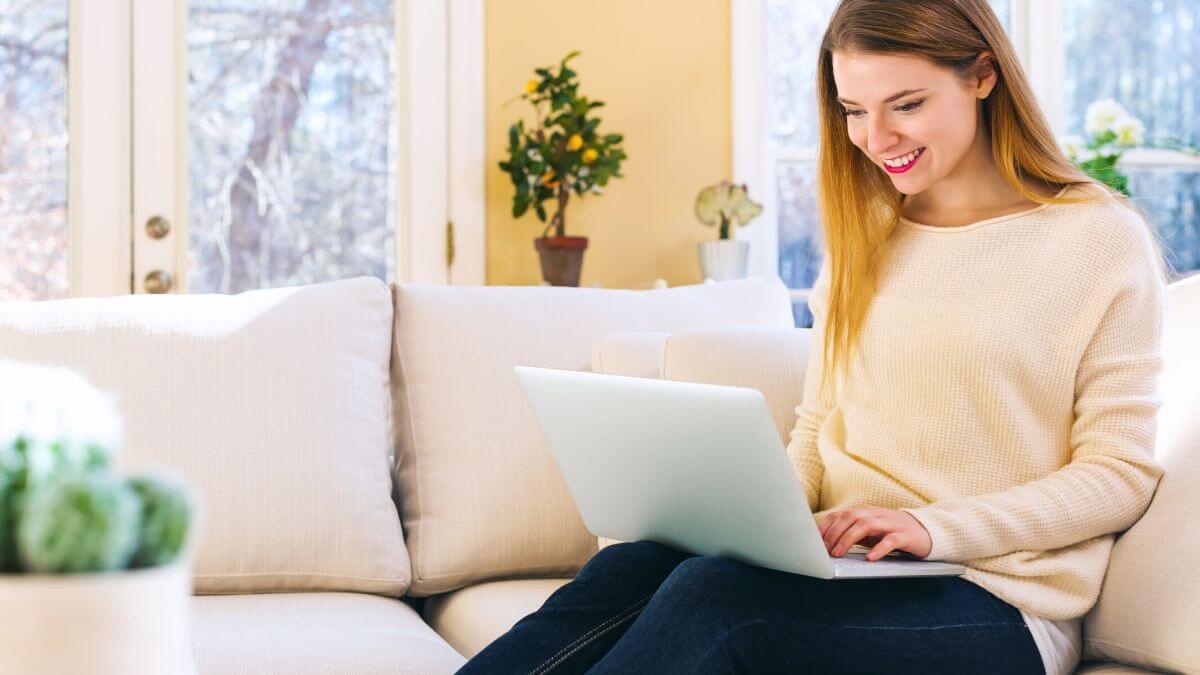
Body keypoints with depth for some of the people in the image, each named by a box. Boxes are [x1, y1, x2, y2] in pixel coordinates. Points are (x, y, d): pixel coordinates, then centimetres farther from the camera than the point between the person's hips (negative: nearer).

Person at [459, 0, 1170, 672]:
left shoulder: (1102, 239, -3)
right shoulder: (864, 241, 15)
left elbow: (1120, 473, -5)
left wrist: (935, 526, -18)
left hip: (995, 601, -5)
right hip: (841, 564, 5)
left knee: (715, 595, -32)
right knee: (626, 568, -26)